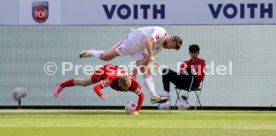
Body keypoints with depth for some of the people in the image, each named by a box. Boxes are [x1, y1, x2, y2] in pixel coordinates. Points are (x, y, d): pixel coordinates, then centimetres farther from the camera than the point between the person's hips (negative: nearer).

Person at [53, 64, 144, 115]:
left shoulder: (133, 83, -44)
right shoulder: (111, 80, -50)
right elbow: (96, 87, -53)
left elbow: (141, 95, -35)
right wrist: (102, 96, -73)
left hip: (118, 71, 3)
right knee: (83, 83, 17)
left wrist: (137, 110, -43)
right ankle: (61, 85, 40)